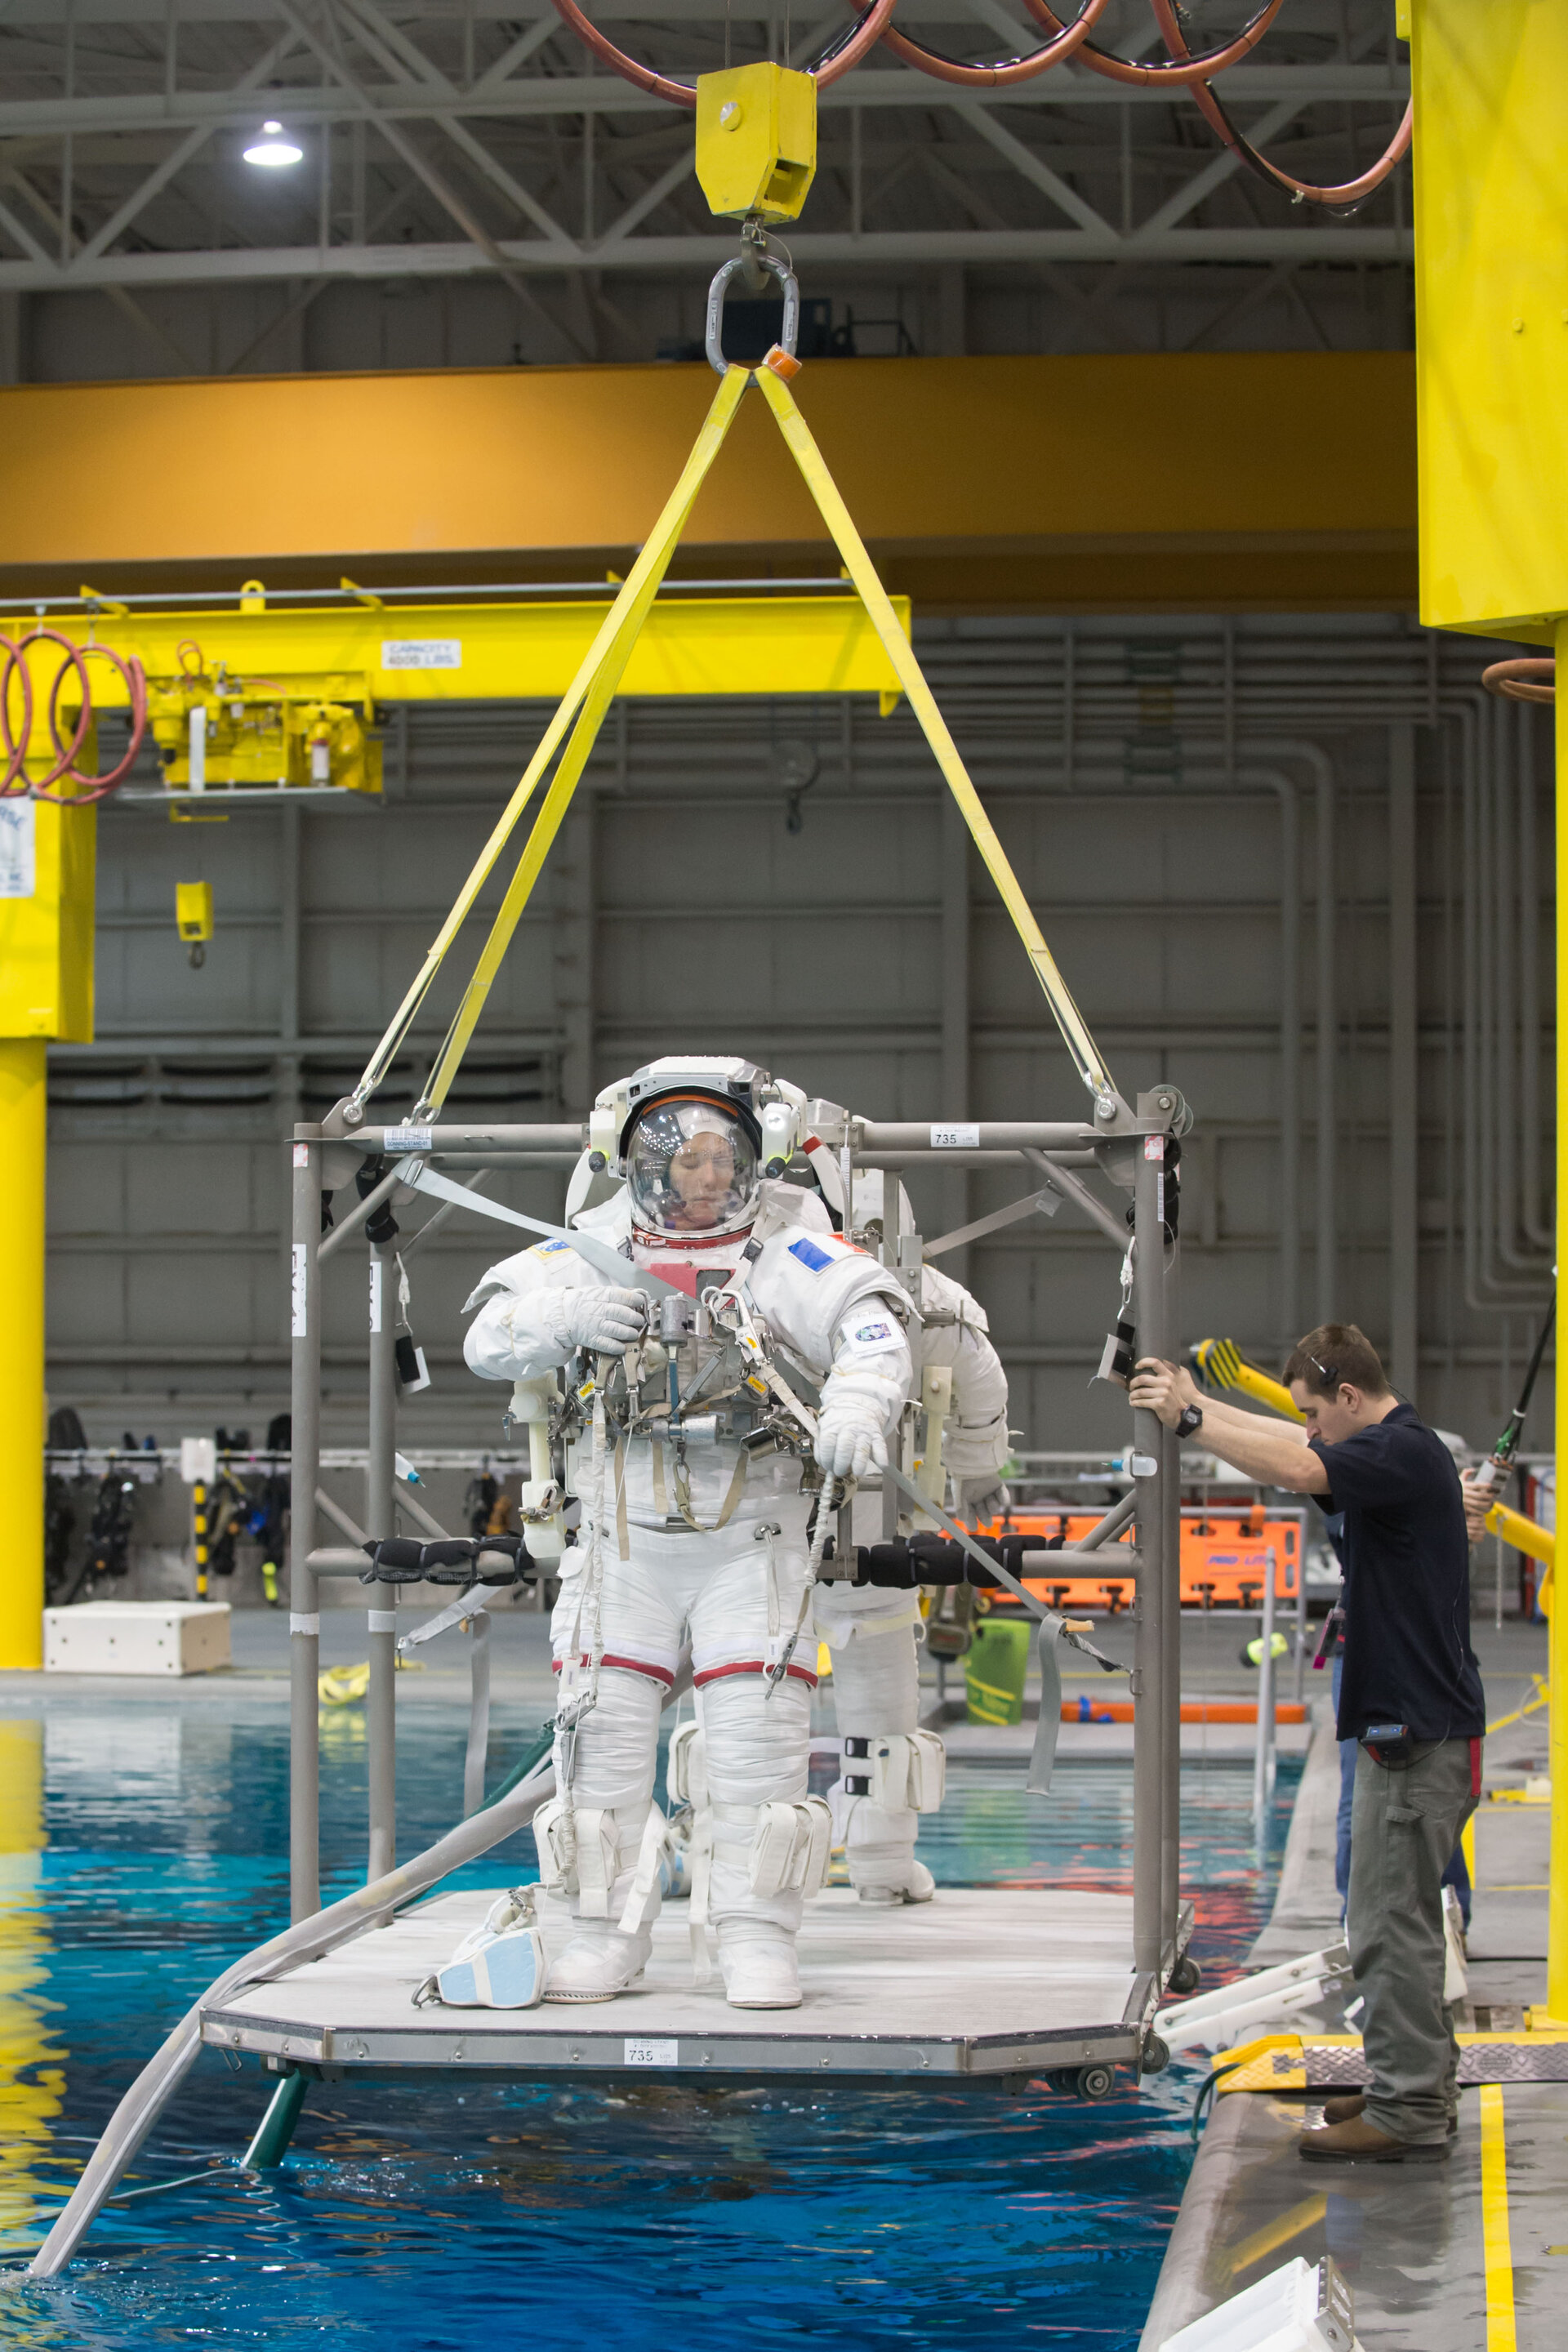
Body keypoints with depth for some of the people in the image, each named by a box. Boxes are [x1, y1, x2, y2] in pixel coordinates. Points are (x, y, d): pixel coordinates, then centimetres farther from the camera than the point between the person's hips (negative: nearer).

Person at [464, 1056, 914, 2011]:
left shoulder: (784, 1244, -6)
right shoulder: (598, 1248, 3)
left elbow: (871, 1323, -18)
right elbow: (489, 1340, 3)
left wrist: (858, 1400, -39)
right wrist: (566, 1316, -17)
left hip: (752, 1544, -2)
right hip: (625, 1544, 3)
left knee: (758, 1740, -8)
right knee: (605, 1734, 1)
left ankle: (759, 1935, 2)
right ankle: (611, 1932, 13)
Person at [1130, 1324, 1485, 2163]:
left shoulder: (1405, 1452, -17)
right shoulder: (1391, 1449, 15)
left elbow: (1296, 1469, -33)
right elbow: (1287, 1443, 26)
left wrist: (1189, 1420, -29)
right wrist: (1193, 1402, 17)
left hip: (1420, 1735, -11)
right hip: (1406, 1724, 11)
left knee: (1391, 1926, -7)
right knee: (1394, 1920, 17)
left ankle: (1406, 2114, -4)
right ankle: (1417, 2088, 24)